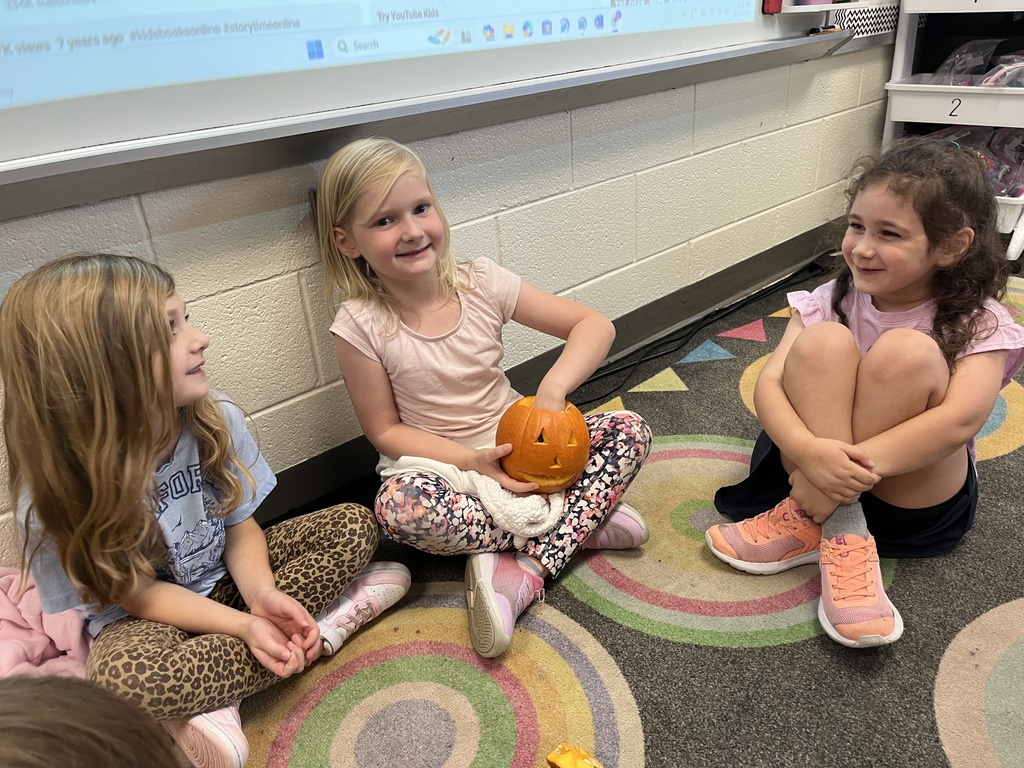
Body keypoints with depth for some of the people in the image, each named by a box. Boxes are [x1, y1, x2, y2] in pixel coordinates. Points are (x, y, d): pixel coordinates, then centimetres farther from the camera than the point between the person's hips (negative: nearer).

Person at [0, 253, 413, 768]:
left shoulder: (217, 421, -17)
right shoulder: (61, 489, -26)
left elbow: (239, 523, -5)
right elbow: (135, 594, -17)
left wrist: (260, 593, -25)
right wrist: (244, 625, -30)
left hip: (225, 574, 4)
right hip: (147, 614, -4)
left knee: (353, 525, -12)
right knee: (124, 679, -38)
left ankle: (216, 700, -17)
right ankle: (322, 627, -18)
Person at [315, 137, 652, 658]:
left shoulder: (480, 282, -10)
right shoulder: (360, 326, -16)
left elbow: (594, 325, -7)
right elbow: (386, 431, -9)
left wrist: (553, 389, -24)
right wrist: (472, 460, -21)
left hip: (516, 445, 3)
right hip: (437, 465, -2)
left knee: (629, 432, -14)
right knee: (398, 504, -36)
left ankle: (524, 569, -22)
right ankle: (580, 524, -18)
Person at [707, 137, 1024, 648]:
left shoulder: (979, 325, -9)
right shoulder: (831, 300, -3)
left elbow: (960, 421, -26)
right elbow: (768, 384, -15)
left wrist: (853, 464, -36)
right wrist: (811, 451, -35)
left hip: (914, 492, -2)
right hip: (816, 467, 2)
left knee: (905, 352, -27)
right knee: (824, 341, -23)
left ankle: (806, 520, -25)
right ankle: (842, 536, -30)